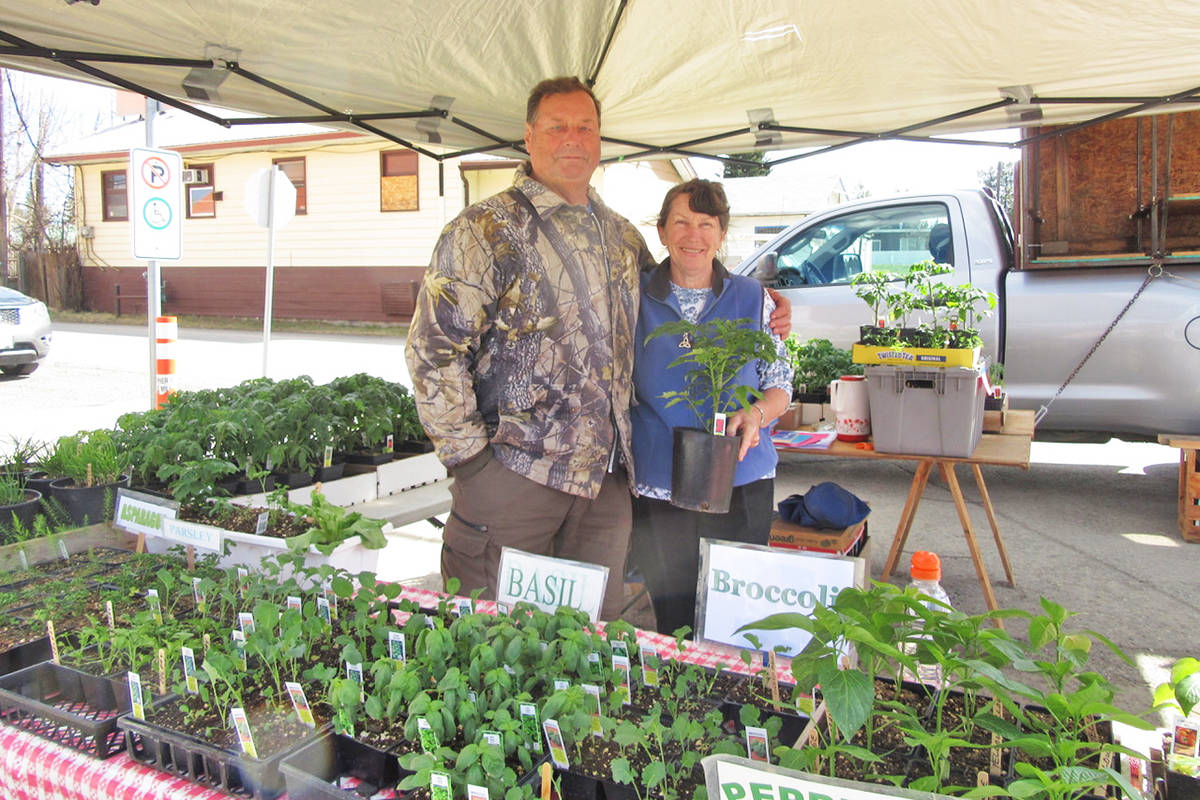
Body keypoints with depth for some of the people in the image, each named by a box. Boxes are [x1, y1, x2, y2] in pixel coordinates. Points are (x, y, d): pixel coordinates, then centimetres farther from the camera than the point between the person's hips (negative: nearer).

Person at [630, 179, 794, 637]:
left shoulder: (752, 299, 5)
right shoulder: (636, 298, 2)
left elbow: (781, 385, 7)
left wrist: (755, 414, -14)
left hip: (742, 484, 1)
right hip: (657, 491, 0)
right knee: (671, 623, 7)